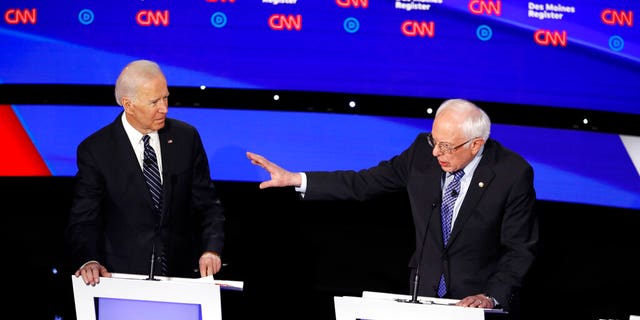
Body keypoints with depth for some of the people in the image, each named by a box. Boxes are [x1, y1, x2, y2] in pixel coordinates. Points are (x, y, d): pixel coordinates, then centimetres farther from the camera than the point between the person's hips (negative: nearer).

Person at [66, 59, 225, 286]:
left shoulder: (186, 137, 3)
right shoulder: (95, 150, -5)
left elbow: (207, 204, 7)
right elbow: (83, 220, -3)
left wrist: (211, 249, -10)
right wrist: (89, 261, -23)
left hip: (182, 275, 2)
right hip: (123, 276, -2)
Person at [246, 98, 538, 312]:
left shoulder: (513, 174, -14)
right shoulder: (423, 150, -5)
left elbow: (521, 249, -9)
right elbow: (365, 183, 0)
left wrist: (491, 297, -21)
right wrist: (294, 179, -5)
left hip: (477, 299, -3)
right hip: (424, 291, 3)